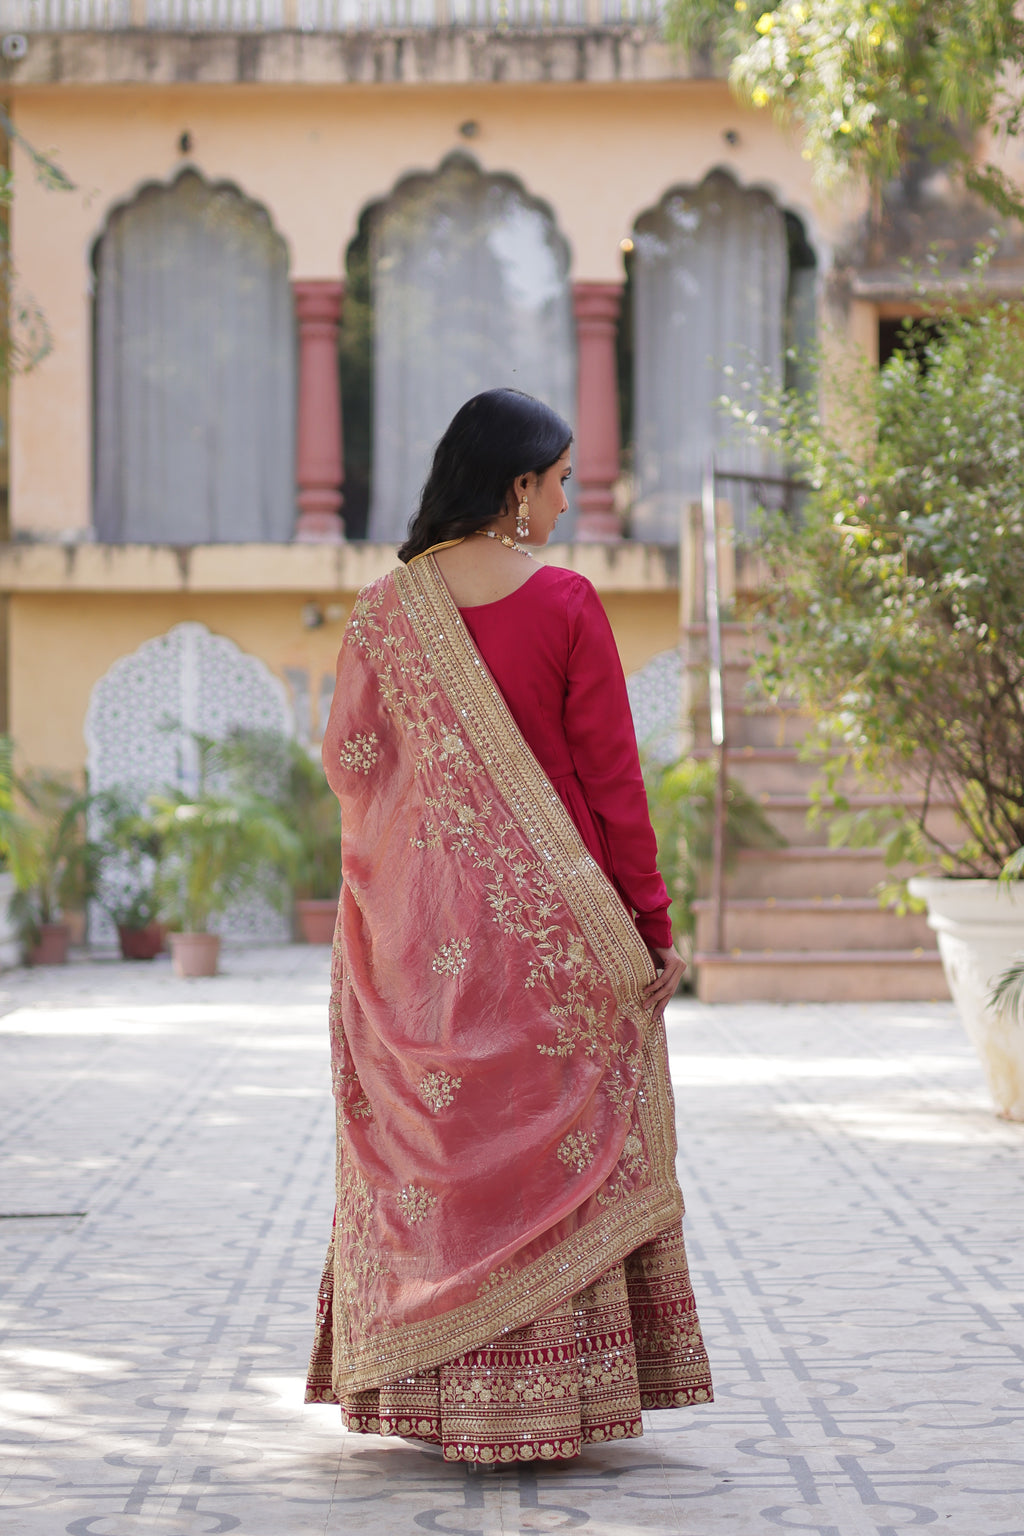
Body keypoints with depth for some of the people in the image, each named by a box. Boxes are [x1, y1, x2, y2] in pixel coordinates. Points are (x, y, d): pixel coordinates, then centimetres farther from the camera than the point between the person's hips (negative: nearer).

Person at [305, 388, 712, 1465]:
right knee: (557, 1141, 4)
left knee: (437, 1138, 10)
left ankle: (436, 1393, 12)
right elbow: (610, 773, -7)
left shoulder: (384, 610, 1)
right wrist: (647, 917, -1)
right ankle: (546, 1402, 5)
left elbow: (349, 760, 4)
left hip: (424, 920, 3)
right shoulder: (564, 604, -8)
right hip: (553, 914, -3)